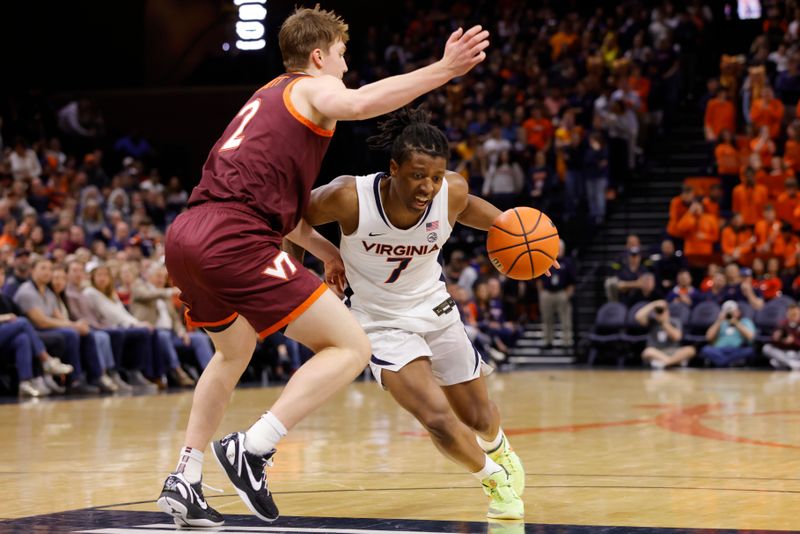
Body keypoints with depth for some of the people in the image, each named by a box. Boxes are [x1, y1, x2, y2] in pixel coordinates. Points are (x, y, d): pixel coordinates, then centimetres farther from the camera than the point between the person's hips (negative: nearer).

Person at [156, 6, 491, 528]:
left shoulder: (269, 97, 31)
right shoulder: (314, 88, 7)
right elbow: (359, 103, -18)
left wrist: (322, 247, 34)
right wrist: (443, 70, -20)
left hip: (185, 236, 9)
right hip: (233, 242, -9)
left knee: (235, 352, 34)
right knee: (352, 347, -4)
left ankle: (185, 481, 28)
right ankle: (251, 449, -13)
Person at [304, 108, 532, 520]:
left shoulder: (452, 192, -20)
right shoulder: (350, 197, -30)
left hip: (435, 310, 3)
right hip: (383, 324, -3)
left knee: (479, 417, 18)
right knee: (438, 419, -20)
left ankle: (498, 450, 56)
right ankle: (494, 479, 10)